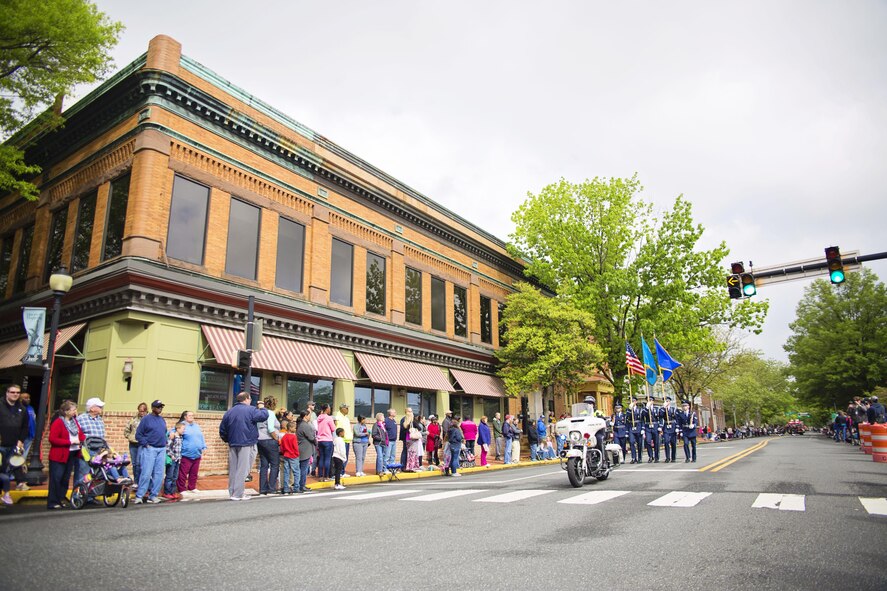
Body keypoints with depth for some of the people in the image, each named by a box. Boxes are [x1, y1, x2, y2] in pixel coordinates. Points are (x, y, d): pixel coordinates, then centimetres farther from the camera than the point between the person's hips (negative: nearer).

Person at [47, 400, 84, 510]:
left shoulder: (74, 421, 10)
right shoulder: (58, 422, -15)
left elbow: (80, 434, 14)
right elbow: (53, 439, -20)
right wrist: (70, 441, -21)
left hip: (72, 454, 8)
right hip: (59, 456, -7)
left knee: (66, 478, 14)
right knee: (56, 479, -2)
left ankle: (61, 499, 26)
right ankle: (52, 502, 6)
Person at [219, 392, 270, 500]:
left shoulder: (229, 412, 11)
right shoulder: (251, 410, -8)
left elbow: (222, 430, 12)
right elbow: (264, 416, -12)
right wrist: (263, 408, 8)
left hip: (232, 444, 6)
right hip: (246, 444, -6)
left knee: (232, 469, 12)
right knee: (242, 469, -2)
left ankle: (232, 493, 16)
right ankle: (238, 494, -2)